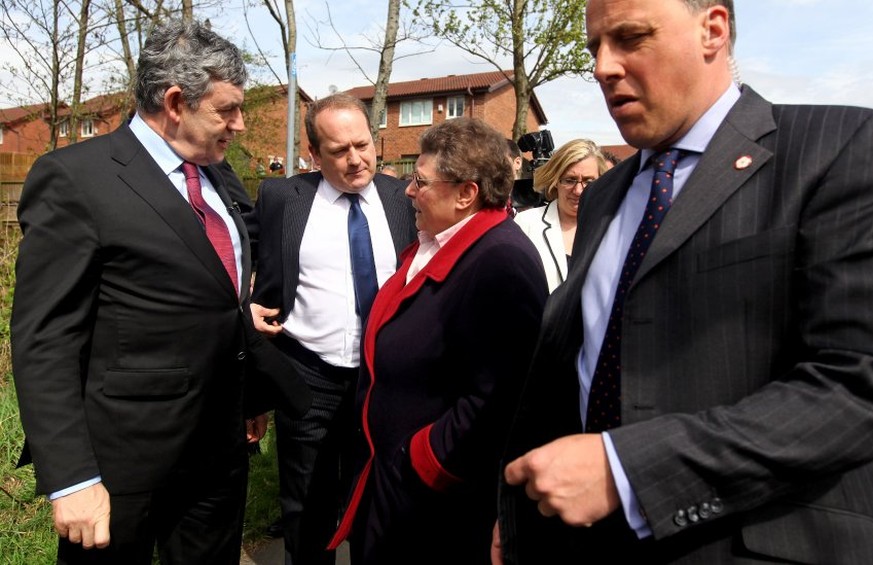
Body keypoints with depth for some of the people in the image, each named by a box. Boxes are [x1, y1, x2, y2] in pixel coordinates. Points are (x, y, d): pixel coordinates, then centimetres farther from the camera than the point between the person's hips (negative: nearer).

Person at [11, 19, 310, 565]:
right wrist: (71, 478, -19)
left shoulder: (217, 175, 9)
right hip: (128, 458, -6)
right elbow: (44, 341, -15)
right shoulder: (75, 177, -13)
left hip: (223, 443, 7)